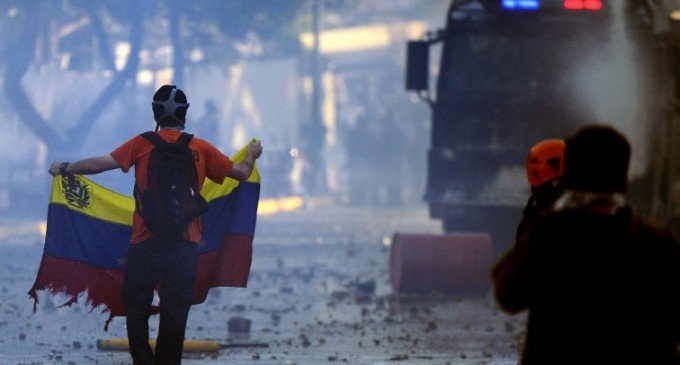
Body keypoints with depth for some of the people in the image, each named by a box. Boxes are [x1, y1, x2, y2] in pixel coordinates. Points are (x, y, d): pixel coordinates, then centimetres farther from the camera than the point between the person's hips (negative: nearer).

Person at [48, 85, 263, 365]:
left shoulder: (143, 144, -2)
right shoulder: (201, 149, 3)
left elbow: (100, 164, -5)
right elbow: (241, 173, 10)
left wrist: (64, 169, 11)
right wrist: (252, 155, 33)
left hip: (146, 239, -1)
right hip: (186, 242, 2)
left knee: (135, 303, 9)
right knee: (175, 310, 6)